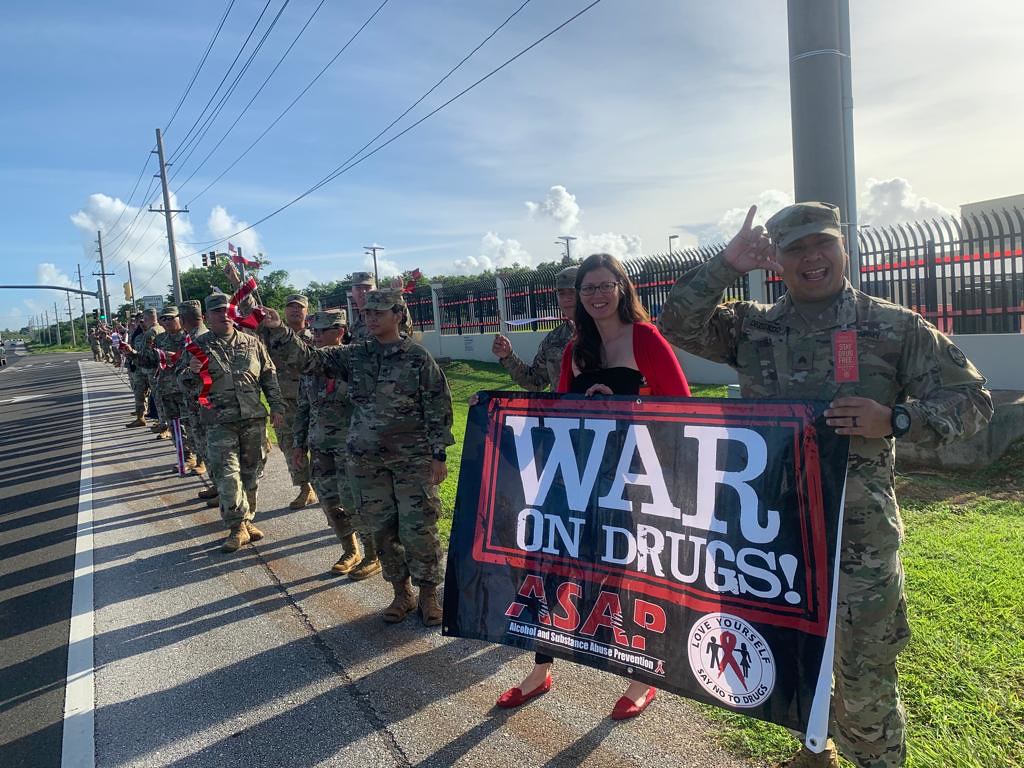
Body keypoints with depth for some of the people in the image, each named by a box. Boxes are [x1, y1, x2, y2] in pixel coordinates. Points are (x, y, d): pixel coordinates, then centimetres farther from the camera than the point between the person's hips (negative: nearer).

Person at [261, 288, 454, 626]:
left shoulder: (418, 357, -6)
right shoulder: (354, 356, 6)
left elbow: (438, 408, -6)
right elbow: (310, 359, 2)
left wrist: (438, 455, -9)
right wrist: (280, 331, -12)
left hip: (413, 459, -4)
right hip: (366, 459, 4)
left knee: (418, 529, 0)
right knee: (382, 529, 11)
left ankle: (428, 595, 18)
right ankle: (401, 593, 27)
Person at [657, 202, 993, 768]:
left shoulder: (897, 328, -1)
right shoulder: (753, 327, 5)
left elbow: (972, 399, 1)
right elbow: (677, 325, -4)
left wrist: (895, 420, -16)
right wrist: (727, 265, -12)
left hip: (860, 535, -3)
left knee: (864, 677, 5)